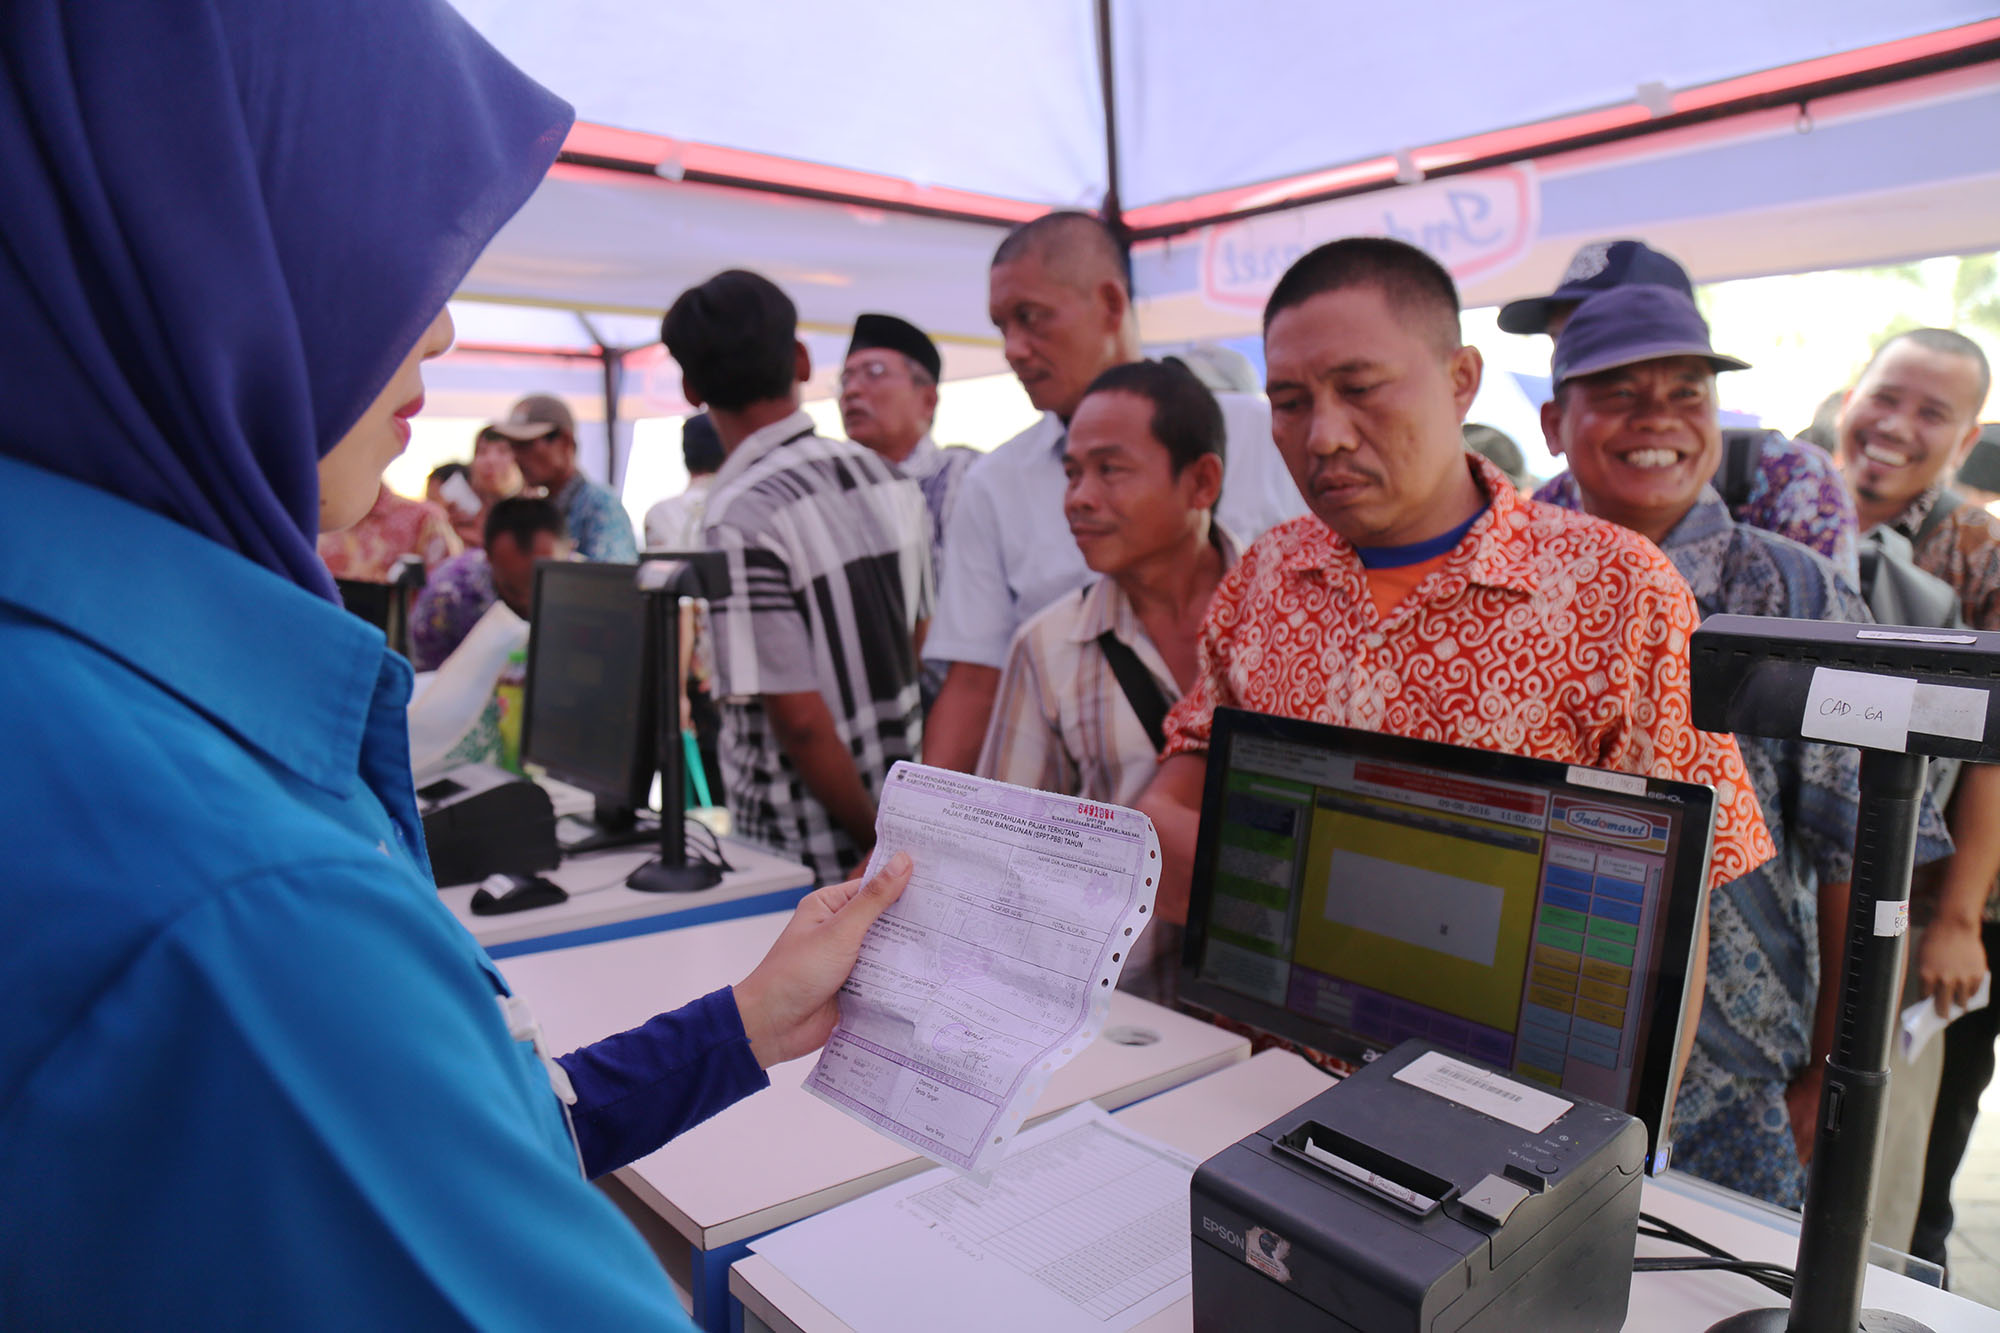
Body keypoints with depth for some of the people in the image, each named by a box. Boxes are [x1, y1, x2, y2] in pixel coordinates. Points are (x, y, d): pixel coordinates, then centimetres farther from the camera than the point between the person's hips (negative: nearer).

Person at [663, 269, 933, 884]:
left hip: (803, 855, -6)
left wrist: (876, 844, -9)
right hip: (904, 817, 6)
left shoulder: (740, 518, -19)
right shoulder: (887, 478, 2)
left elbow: (799, 717, -21)